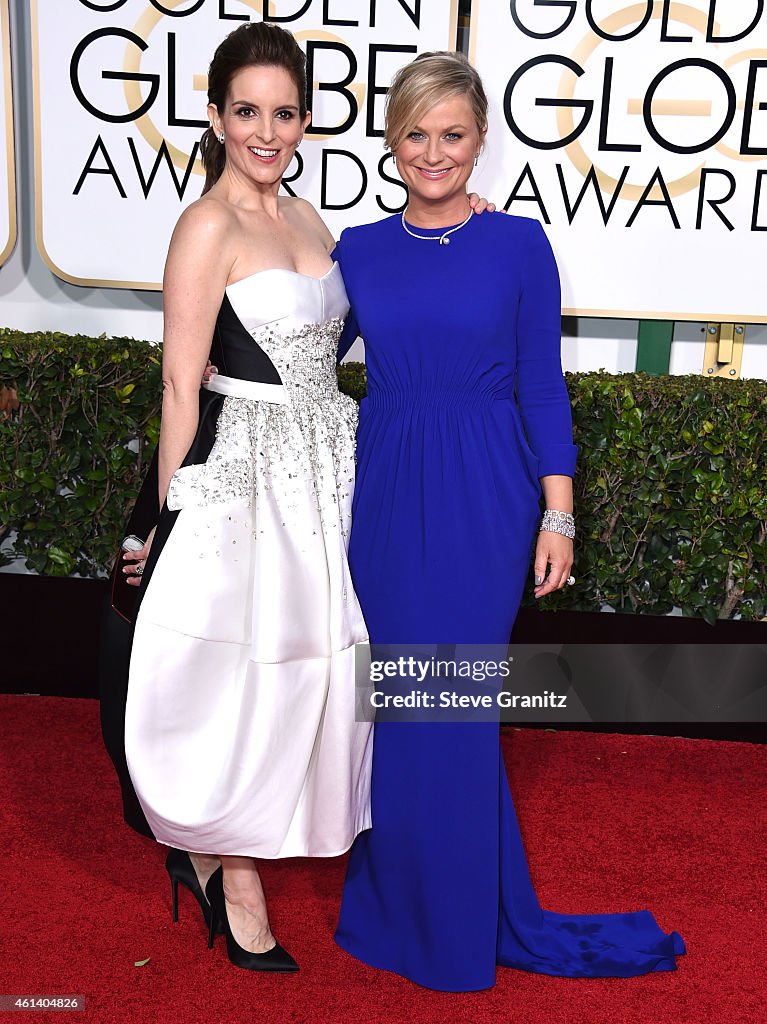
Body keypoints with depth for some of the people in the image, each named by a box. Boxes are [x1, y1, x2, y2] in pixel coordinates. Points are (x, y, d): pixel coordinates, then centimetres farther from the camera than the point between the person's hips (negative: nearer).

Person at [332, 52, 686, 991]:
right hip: (383, 492, 3)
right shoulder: (359, 251, 7)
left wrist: (557, 514, -6)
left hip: (482, 499, -3)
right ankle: (396, 897, 32)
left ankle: (460, 926, 23)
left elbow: (542, 386, -1)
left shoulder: (519, 244, 0)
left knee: (449, 710, 1)